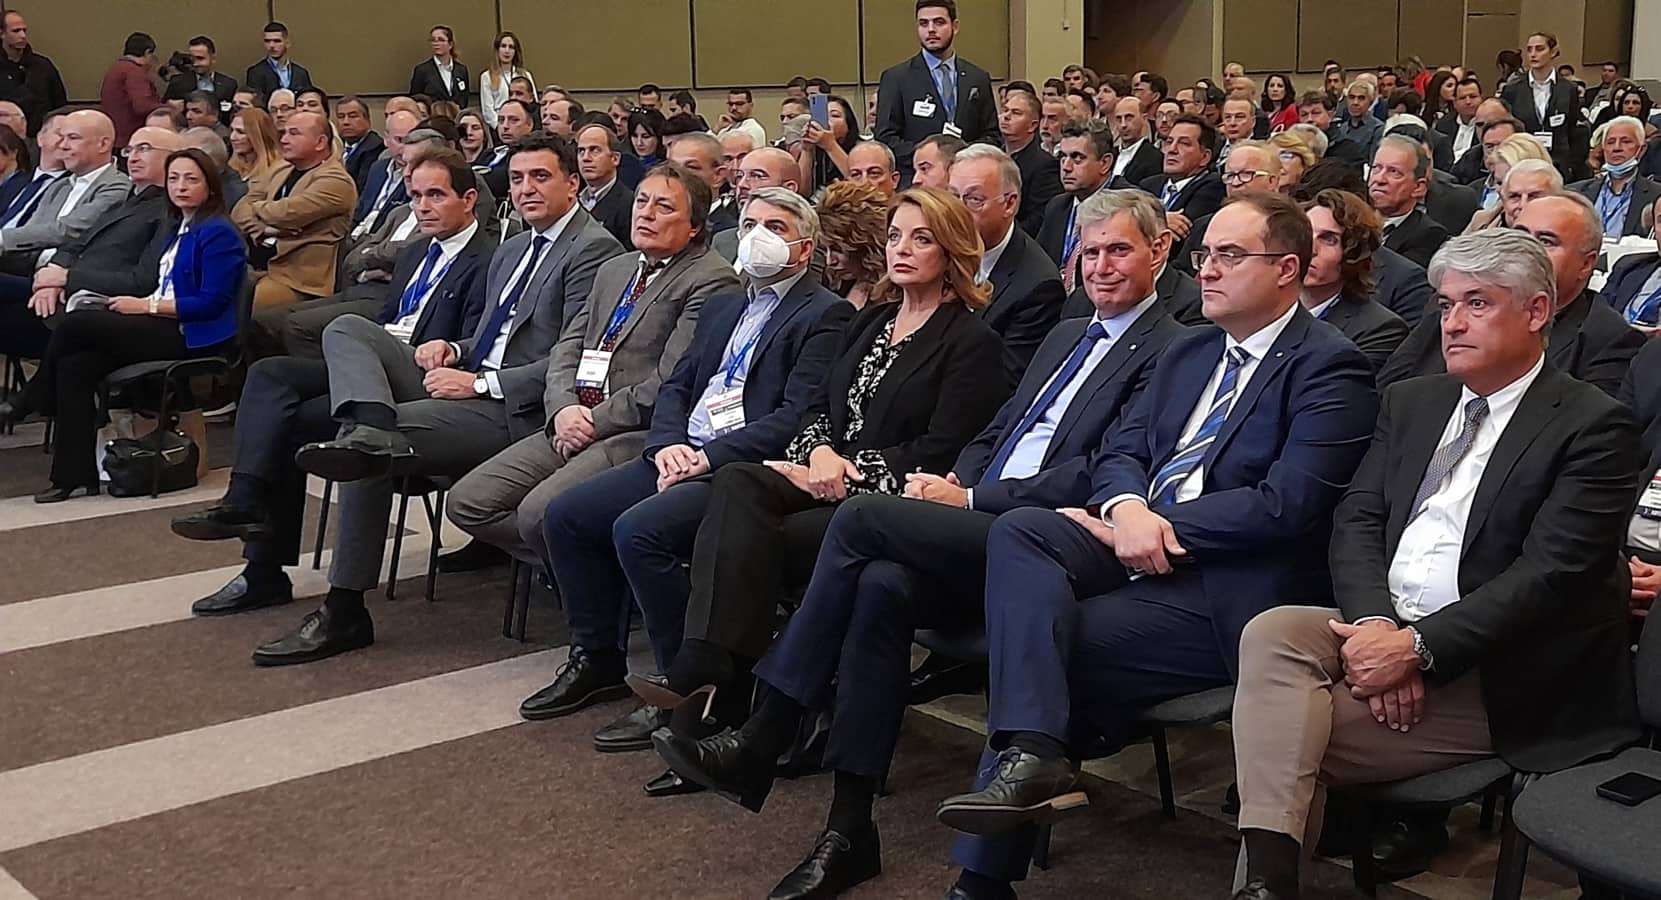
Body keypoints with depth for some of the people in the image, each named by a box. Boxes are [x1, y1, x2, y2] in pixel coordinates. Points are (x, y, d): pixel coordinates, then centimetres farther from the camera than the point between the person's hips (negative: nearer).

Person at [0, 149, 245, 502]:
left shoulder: (218, 233, -8)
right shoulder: (173, 229, 21)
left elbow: (212, 303, -16)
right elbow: (153, 283, 18)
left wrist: (146, 306, -15)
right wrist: (137, 302, -4)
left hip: (190, 336, -9)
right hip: (160, 326, 9)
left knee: (73, 325, -17)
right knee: (74, 365, -14)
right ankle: (75, 474, -13)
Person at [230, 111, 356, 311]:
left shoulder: (336, 181, -8)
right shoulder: (280, 171, 19)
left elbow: (285, 213, -19)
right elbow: (240, 211, 12)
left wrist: (256, 207, 3)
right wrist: (261, 229, -9)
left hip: (296, 280, -8)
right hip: (255, 267, 8)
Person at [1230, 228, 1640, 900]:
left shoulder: (1593, 427, -5)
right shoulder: (1412, 402, 17)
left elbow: (1550, 575, -15)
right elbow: (1356, 522, 7)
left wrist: (1417, 647, -23)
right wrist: (1375, 625, -14)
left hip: (1500, 676, -6)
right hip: (1385, 629, 6)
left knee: (1296, 734, -23)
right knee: (1273, 632, -25)